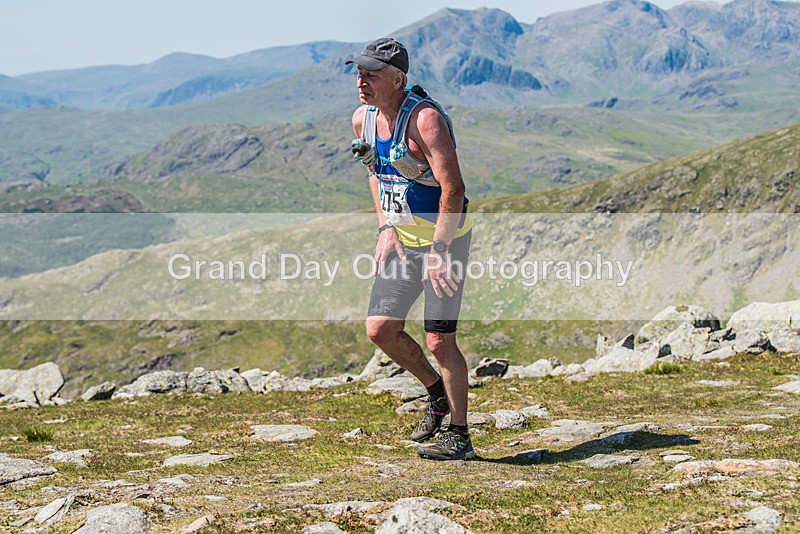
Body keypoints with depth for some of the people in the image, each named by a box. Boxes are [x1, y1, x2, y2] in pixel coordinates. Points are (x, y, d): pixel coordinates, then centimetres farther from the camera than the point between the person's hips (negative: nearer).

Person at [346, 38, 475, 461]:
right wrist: (386, 227, 7)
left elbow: (453, 188, -25)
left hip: (445, 235, -7)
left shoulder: (425, 117, -22)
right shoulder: (362, 119, 2)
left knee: (439, 339, -8)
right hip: (402, 236, 8)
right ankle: (437, 393, 27)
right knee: (380, 329, 3)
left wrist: (439, 251, -27)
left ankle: (459, 436, 4)